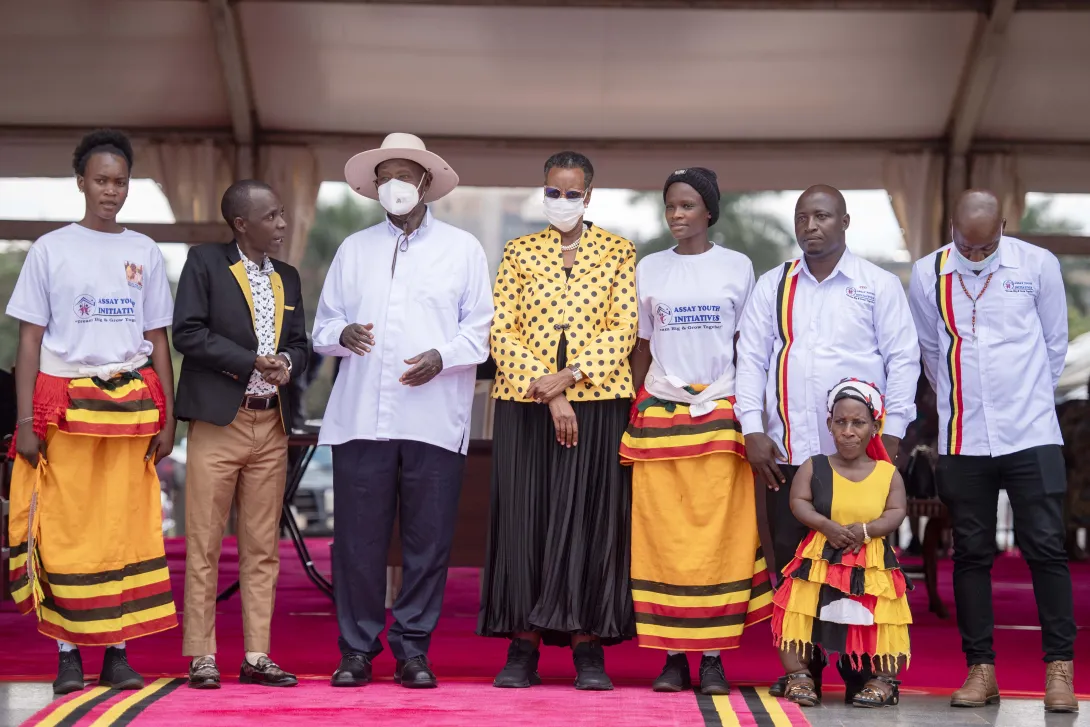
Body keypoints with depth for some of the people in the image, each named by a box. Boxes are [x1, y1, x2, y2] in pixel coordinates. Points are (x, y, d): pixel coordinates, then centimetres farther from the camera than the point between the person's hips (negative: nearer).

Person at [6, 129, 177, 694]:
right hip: (66, 403, -2)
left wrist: (167, 417, 7)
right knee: (66, 528, -4)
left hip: (132, 405, 2)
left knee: (129, 527, -2)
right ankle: (68, 657, 2)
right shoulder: (50, 250, 4)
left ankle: (117, 654, 2)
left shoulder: (145, 253, 11)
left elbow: (158, 339, 14)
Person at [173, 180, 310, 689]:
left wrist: (288, 362, -7)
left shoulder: (287, 278, 17)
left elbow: (300, 344, 17)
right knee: (204, 545, -3)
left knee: (262, 548, 6)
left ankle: (257, 656, 10)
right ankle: (201, 657, 2)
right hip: (218, 422, -5)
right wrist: (250, 361, -14)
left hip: (272, 427, 5)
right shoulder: (204, 263, 0)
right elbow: (188, 333, -9)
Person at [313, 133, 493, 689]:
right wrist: (343, 335, -6)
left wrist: (442, 357, -12)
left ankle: (412, 649, 11)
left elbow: (480, 330, 6)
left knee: (428, 539, 0)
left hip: (434, 421, -1)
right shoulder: (354, 249, 17)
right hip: (360, 418, 1)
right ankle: (357, 648, 9)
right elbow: (323, 325, 17)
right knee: (357, 538, -1)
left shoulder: (462, 248, 11)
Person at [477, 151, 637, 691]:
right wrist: (547, 393, -11)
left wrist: (570, 375, -14)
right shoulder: (519, 252, 9)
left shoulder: (618, 253, 8)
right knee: (523, 519, -1)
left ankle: (589, 650, 1)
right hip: (524, 404, 1)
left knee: (591, 520, -2)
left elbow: (623, 329, -1)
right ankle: (523, 649, 2)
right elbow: (502, 331, 0)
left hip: (597, 402, -1)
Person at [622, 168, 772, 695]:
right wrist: (635, 414, 6)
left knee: (718, 533, -4)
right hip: (659, 414, 1)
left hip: (719, 415, -1)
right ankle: (673, 656, 2)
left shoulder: (737, 267, 6)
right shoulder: (649, 269, 10)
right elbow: (641, 348, 12)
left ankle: (713, 657, -1)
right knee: (663, 536, -3)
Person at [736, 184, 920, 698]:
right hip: (787, 449, 2)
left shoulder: (879, 285, 5)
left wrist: (892, 433, -6)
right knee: (791, 559, 3)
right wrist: (753, 430, -2)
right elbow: (751, 357, 8)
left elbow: (903, 359, 1)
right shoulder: (773, 287, 12)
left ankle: (861, 671, 4)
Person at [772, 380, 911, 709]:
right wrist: (827, 526, -20)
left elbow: (896, 513, -2)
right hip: (820, 560, 0)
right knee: (800, 614, -7)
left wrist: (865, 529, -19)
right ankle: (798, 676, 3)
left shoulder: (888, 473, 4)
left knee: (881, 620, -7)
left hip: (873, 564, 0)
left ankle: (883, 680, 8)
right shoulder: (814, 467, 3)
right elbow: (799, 503, -4)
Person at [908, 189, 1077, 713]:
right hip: (961, 439, 2)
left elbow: (1055, 344, 8)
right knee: (971, 553, 4)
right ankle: (981, 669, 12)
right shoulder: (928, 274, 2)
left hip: (1031, 434, -1)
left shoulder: (1037, 264, -1)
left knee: (1045, 548, -4)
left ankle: (1059, 668, 2)